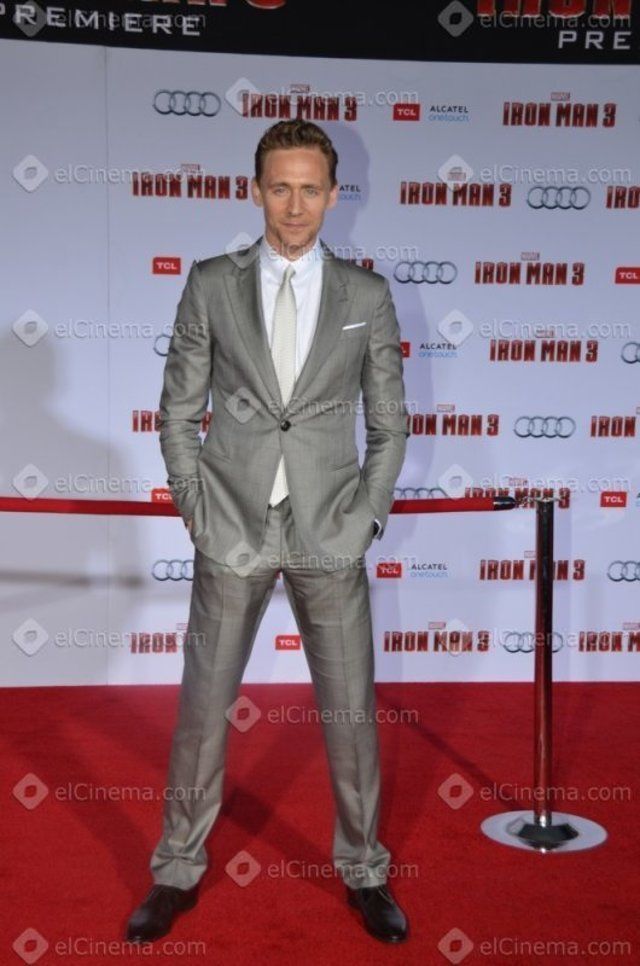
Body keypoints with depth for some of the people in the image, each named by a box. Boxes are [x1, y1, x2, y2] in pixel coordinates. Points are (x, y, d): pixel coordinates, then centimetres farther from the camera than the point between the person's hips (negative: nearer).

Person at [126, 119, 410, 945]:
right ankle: (178, 873, 28)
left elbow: (389, 421, 7)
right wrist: (194, 505, -1)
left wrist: (367, 515, -1)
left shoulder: (367, 296, 2)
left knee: (351, 713, 8)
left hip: (330, 534, 0)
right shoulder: (210, 284, 1)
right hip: (231, 532, 0)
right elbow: (178, 410, 5)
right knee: (202, 707, 9)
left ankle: (364, 872, 29)